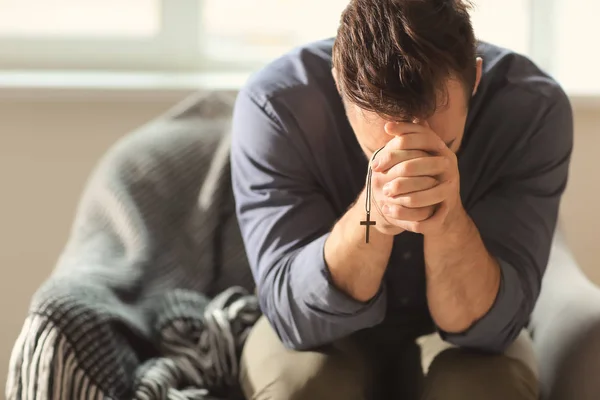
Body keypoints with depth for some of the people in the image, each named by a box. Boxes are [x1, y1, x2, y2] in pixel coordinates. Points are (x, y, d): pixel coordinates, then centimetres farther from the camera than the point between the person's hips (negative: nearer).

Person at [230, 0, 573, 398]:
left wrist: (448, 222, -43)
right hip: (327, 334, 0)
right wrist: (373, 213, -44)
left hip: (461, 341, 1)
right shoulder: (274, 104, -25)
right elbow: (295, 314, -27)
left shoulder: (534, 108, -23)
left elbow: (490, 326, -24)